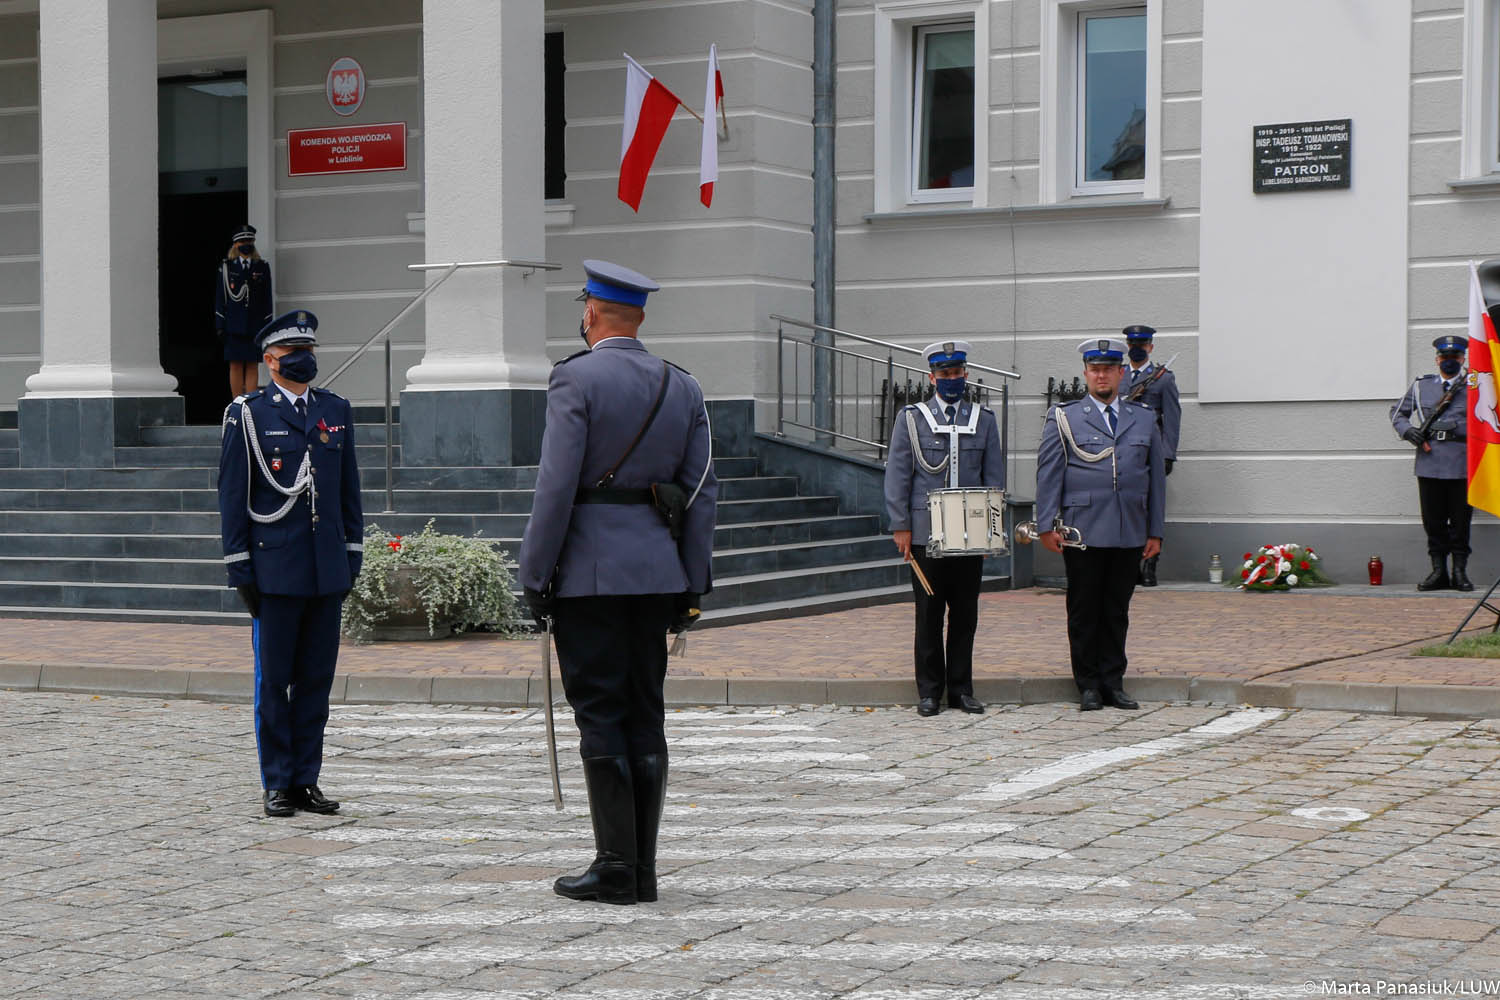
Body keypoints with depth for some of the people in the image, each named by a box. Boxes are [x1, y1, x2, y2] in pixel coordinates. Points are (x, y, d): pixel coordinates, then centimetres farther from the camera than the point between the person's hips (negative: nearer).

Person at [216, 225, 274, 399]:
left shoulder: (262, 267, 8)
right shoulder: (226, 267, 5)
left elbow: (267, 298, 8)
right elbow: (220, 298, 5)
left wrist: (267, 327, 1)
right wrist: (220, 326, -2)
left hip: (255, 326, 1)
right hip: (233, 326, -1)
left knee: (253, 365, 0)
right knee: (235, 365, 0)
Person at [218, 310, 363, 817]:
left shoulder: (336, 410, 12)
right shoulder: (248, 414, -2)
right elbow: (232, 494, -2)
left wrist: (353, 550, 11)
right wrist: (238, 565, -6)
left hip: (327, 569, 4)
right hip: (274, 570, -4)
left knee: (316, 679, 7)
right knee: (273, 680, 1)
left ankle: (306, 780, 15)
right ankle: (277, 784, 10)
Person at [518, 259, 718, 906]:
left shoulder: (576, 379, -8)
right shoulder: (682, 387, 10)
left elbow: (556, 486, -14)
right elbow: (702, 490, 9)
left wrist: (534, 577, -8)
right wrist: (693, 585, 13)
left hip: (589, 573, -6)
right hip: (656, 574, 6)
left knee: (601, 718, -2)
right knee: (645, 717, 9)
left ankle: (615, 870, -2)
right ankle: (642, 871, 11)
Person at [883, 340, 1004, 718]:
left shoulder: (984, 419, 9)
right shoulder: (911, 418, 4)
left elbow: (994, 476, 10)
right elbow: (897, 476, 2)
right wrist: (900, 527, -4)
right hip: (926, 535, -2)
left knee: (965, 614, 5)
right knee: (929, 615, 1)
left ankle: (961, 689, 14)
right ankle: (929, 691, 9)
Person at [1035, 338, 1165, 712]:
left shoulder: (1144, 419, 13)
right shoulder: (1063, 418, 5)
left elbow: (1156, 477, 14)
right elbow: (1048, 474, 2)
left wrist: (1155, 531, 10)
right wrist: (1048, 524, -6)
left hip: (1130, 535, 2)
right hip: (1082, 532, -2)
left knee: (1117, 610, 7)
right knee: (1084, 610, 2)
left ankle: (1113, 682, 14)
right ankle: (1088, 685, 10)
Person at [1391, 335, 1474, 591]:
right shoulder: (1421, 387, 14)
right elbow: (1397, 412, 21)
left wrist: (1456, 427, -12)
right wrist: (1407, 430, 1)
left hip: (1462, 465, -2)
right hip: (1429, 463, 2)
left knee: (1460, 521, 1)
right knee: (1433, 522, 3)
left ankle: (1460, 571, 9)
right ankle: (1438, 571, 11)